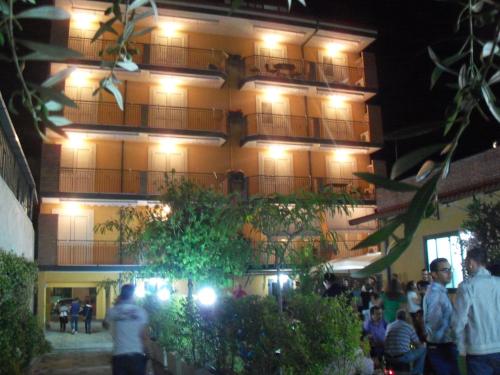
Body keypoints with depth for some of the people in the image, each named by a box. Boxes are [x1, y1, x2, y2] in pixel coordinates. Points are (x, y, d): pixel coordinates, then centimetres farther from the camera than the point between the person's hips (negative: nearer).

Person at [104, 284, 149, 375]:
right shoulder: (141, 311, -4)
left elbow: (105, 325, 20)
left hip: (119, 355, 1)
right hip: (137, 354, 0)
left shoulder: (113, 311, -2)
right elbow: (143, 335, -4)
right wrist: (143, 350, 9)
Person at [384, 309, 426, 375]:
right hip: (402, 357, -6)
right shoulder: (409, 327, -1)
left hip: (389, 357, 6)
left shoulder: (389, 326, 12)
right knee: (422, 349, 16)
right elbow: (417, 344, 7)